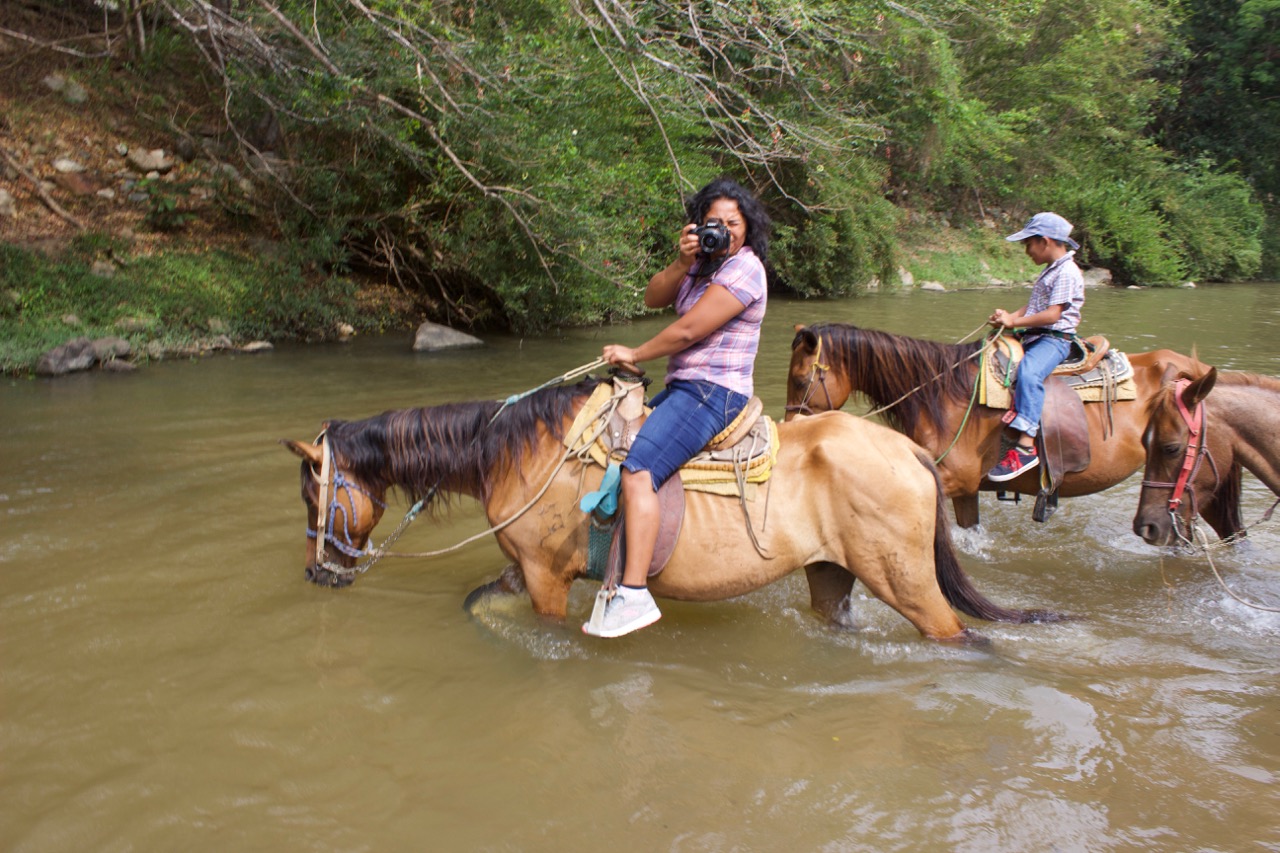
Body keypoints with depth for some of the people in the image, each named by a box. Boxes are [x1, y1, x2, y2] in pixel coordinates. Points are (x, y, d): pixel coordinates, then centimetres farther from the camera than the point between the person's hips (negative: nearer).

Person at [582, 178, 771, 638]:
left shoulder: (743, 268, -13)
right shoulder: (705, 262, 17)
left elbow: (687, 331, -17)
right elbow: (654, 298, 6)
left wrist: (634, 354, -4)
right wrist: (682, 263, -11)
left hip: (714, 393, -11)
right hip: (683, 389, 11)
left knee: (638, 470, -27)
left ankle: (634, 595, -31)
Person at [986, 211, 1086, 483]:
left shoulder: (1067, 272, -11)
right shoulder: (1050, 271, 20)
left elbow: (1052, 314, -20)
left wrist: (1015, 322, -16)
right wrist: (1009, 316, 0)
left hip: (1055, 339, -11)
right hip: (1034, 337, 11)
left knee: (1028, 371, -37)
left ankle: (1025, 447, -45)